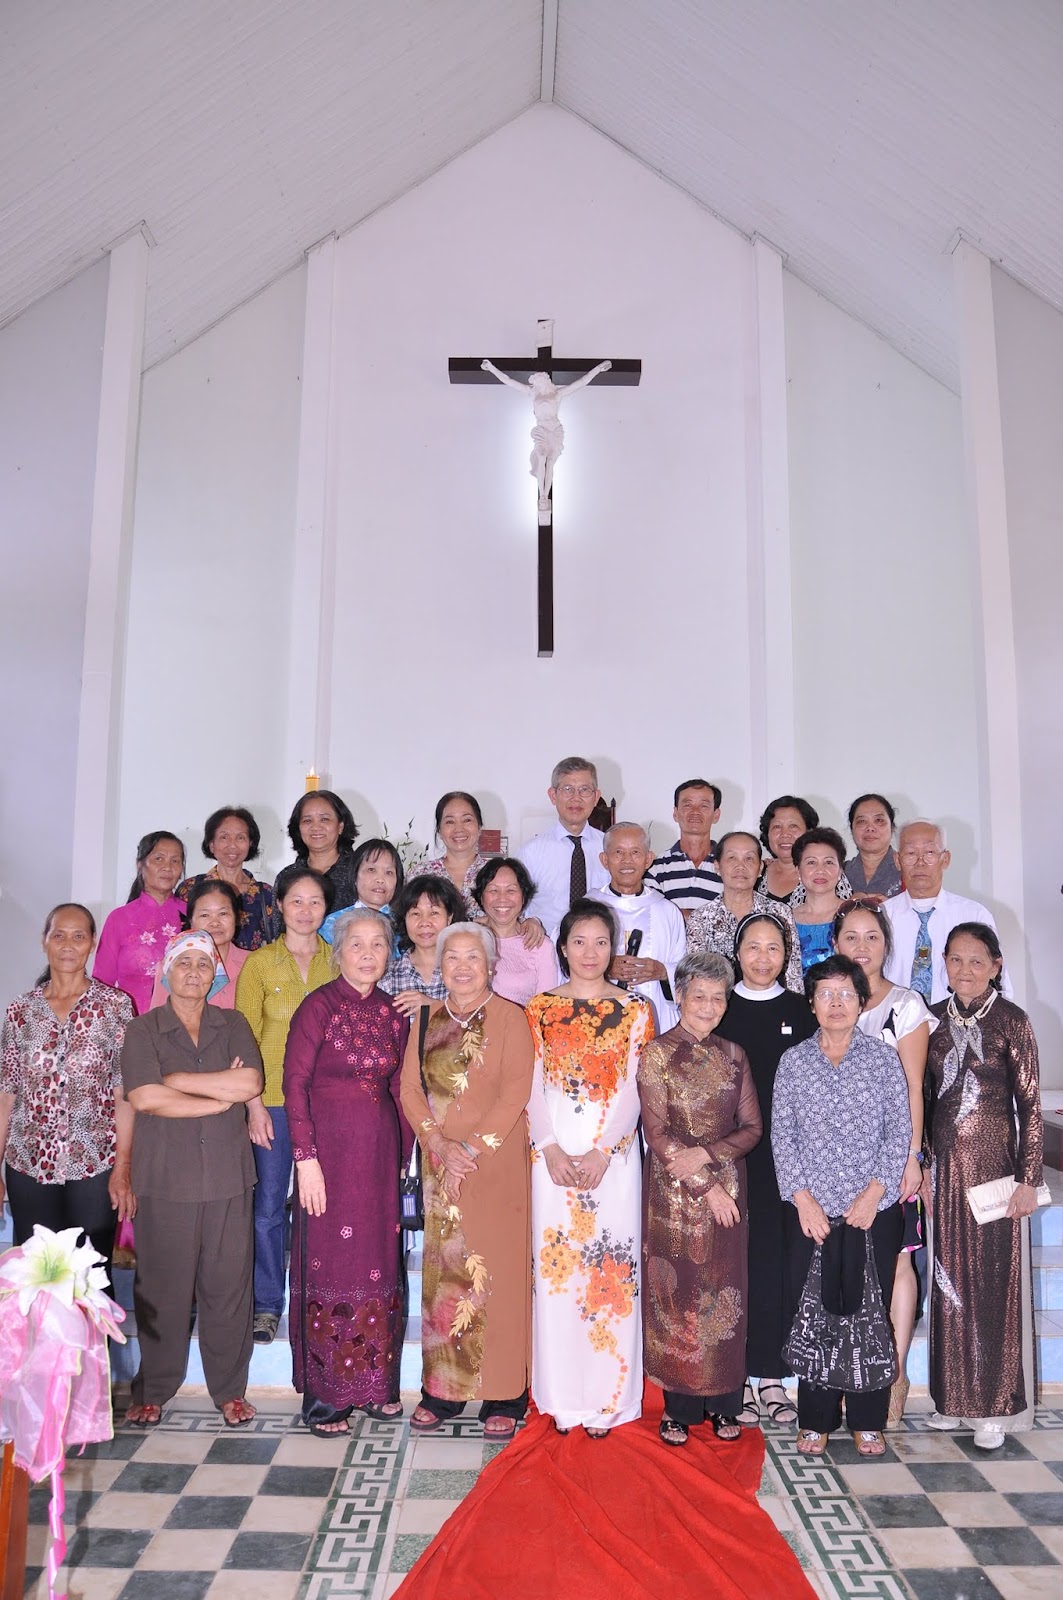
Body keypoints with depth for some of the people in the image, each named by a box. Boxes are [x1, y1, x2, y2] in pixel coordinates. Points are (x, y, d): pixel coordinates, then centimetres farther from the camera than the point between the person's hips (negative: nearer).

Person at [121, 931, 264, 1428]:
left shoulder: (232, 1025, 10)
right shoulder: (143, 1030, 3)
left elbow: (251, 1082, -6)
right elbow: (145, 1098, -12)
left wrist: (179, 1079, -9)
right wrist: (223, 1094, -9)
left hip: (228, 1176, 2)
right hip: (165, 1179, -2)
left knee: (228, 1284, 5)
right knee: (162, 1286, 4)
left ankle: (229, 1388, 20)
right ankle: (152, 1390, 22)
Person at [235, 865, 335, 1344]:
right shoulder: (259, 962, 3)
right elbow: (245, 1038, 1)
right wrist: (254, 1102, -7)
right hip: (273, 1099, -1)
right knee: (268, 1204, 4)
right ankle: (267, 1304, 19)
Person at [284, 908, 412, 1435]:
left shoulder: (394, 1013, 7)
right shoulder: (319, 1006, -7)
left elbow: (398, 1090, 12)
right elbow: (295, 1084, -10)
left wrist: (402, 1154, 8)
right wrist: (306, 1156, -14)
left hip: (381, 1151, 5)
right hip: (331, 1148, -5)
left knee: (379, 1263, 11)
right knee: (329, 1263, 2)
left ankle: (374, 1382, 25)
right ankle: (324, 1396, 15)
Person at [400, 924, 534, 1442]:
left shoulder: (510, 1019, -3)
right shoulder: (427, 1021, 10)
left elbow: (515, 1093, -10)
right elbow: (410, 1088, 4)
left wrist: (473, 1147, -15)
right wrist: (440, 1143, -10)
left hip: (496, 1166, -4)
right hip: (440, 1167, 4)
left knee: (496, 1271, -1)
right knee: (442, 1273, 7)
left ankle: (502, 1397, 11)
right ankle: (441, 1390, 19)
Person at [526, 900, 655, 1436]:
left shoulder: (634, 1010, 4)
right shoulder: (541, 1008, 7)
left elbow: (632, 1089, -2)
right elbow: (533, 1086, 2)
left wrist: (602, 1152, -12)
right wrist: (551, 1149, -10)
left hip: (612, 1152, -1)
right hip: (553, 1153, 1)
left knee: (610, 1268, 0)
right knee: (555, 1266, 4)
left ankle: (604, 1398, 14)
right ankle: (562, 1398, 17)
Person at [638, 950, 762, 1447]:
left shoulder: (733, 1055, 7)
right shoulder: (657, 1053, -4)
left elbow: (752, 1127, 4)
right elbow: (657, 1134, -8)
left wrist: (707, 1153, -13)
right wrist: (706, 1186, -12)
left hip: (726, 1187, 3)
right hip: (673, 1192, -3)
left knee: (724, 1291, 7)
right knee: (675, 1291, 2)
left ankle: (722, 1402, 21)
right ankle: (679, 1404, 16)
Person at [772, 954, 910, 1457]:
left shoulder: (882, 1057, 3)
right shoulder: (793, 1061, 4)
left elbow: (899, 1130, 0)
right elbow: (781, 1134, 2)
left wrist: (875, 1192, -9)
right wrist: (802, 1197, -7)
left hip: (874, 1208, 0)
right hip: (811, 1209, 0)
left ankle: (867, 1421, 21)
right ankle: (815, 1420, 18)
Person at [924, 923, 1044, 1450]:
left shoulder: (1010, 1021, -7)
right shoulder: (935, 1018, 5)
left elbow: (1030, 1105, -7)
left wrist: (1028, 1179, -10)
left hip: (994, 1161, -4)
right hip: (943, 1163, 4)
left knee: (994, 1278, 3)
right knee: (948, 1277, 11)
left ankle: (993, 1405, 16)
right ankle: (954, 1396, 25)